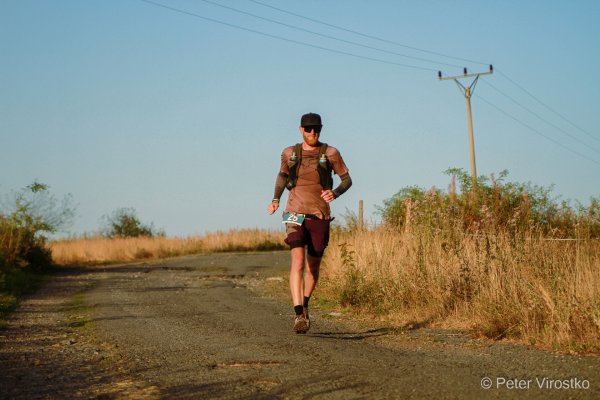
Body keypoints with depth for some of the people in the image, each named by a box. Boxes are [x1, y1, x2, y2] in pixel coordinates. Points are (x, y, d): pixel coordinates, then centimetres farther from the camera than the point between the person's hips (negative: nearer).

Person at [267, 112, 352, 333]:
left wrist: (335, 193, -17)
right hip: (296, 214, -1)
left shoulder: (330, 153, -1)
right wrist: (276, 199, 8)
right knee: (298, 261, -19)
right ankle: (299, 314, -25)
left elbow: (347, 179, 4)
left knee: (313, 266, 11)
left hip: (320, 216, 1)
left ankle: (305, 304, 38)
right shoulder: (289, 154, 4)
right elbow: (282, 175, 22)